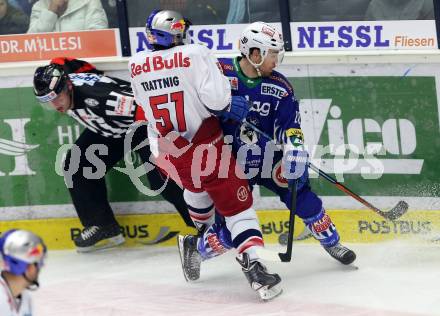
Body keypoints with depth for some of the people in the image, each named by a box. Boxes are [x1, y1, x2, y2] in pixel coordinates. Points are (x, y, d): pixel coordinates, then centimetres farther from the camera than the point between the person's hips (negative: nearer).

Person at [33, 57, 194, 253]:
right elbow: (63, 63, 7)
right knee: (76, 166, 1)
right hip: (109, 131, 8)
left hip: (143, 124, -8)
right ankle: (103, 226, 13)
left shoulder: (98, 96, -41)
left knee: (161, 181, -20)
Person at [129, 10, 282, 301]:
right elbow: (216, 98, -23)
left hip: (166, 153, 5)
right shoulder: (196, 54, -13)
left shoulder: (136, 64, 1)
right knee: (237, 205, -2)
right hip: (204, 147, -5)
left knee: (197, 185, 36)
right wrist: (233, 106, -2)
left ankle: (201, 236, 54)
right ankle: (253, 265, -18)